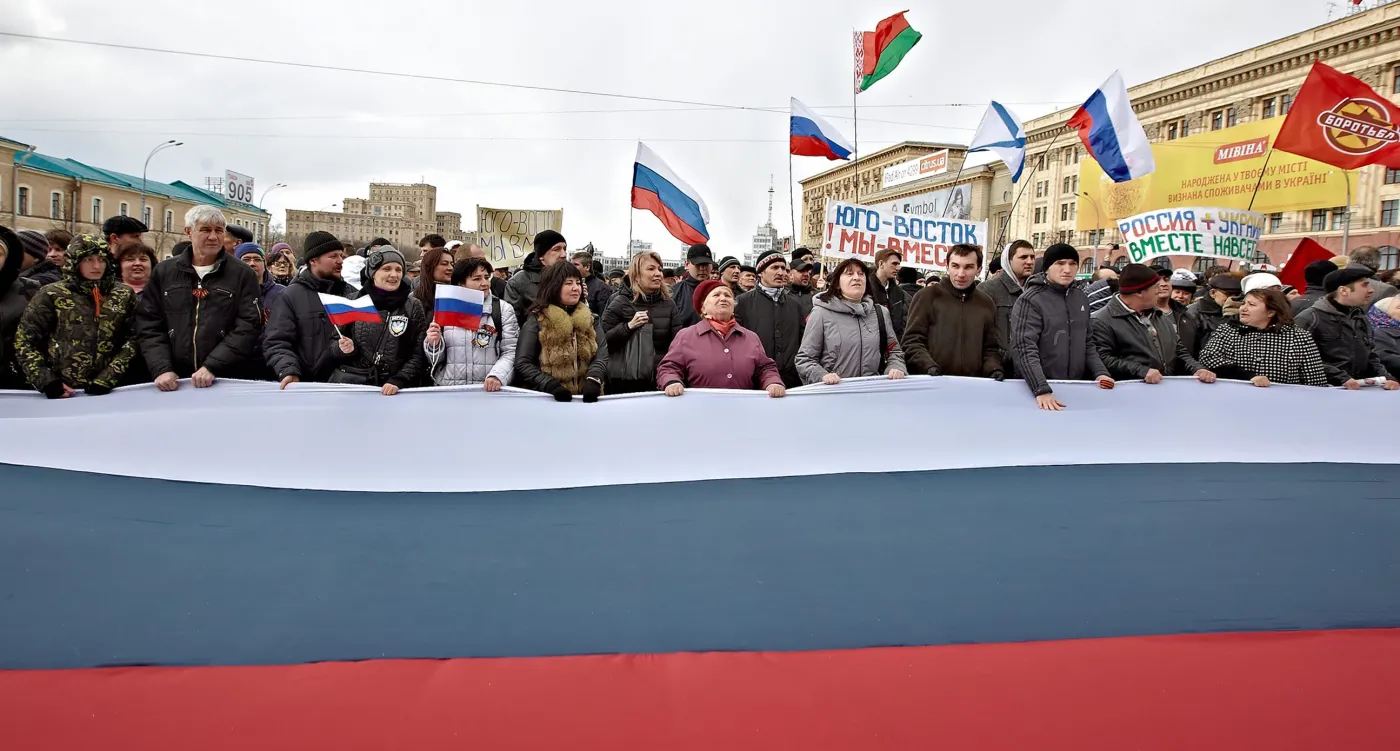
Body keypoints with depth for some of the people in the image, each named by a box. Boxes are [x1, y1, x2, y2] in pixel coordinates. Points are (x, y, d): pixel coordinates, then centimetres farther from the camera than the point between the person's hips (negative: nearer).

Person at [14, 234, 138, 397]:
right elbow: (24, 341, 2)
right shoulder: (52, 295, 0)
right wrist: (46, 382, -8)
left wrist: (107, 379, -11)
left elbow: (131, 340, -2)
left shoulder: (124, 295, 4)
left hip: (105, 391, 1)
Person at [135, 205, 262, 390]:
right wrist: (162, 368, -8)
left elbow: (248, 326, -8)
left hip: (227, 381, -2)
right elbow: (148, 325, 6)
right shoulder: (163, 272, 9)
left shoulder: (243, 275, 1)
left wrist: (212, 367, -16)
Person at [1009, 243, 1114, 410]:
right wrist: (1042, 390, -30)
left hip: (1076, 387, 6)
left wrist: (1100, 372, -1)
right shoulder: (1030, 300, -13)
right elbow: (1024, 349, -20)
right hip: (1034, 389, -6)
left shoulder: (1081, 298, 8)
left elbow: (1086, 343, 15)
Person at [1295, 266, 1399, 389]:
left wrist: (1386, 378, 6)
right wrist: (1341, 378, -20)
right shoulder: (1310, 318, -9)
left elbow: (1371, 356, 23)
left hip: (1359, 391, 6)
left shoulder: (1362, 319, 20)